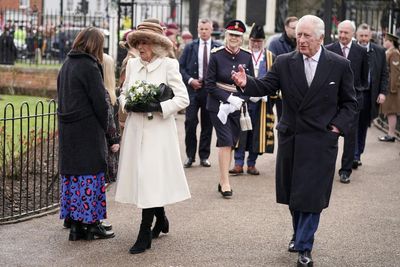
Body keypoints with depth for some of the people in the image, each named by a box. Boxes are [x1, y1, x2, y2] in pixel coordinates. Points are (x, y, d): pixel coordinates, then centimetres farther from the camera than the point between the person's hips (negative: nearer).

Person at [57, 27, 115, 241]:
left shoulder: (67, 65, 11)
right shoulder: (90, 67, -13)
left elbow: (61, 95, 13)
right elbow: (99, 101, -13)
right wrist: (105, 127, 0)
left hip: (67, 129, 7)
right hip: (88, 130, -7)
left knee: (71, 174, 9)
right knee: (90, 175, 0)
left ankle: (75, 225, 13)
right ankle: (92, 224, 4)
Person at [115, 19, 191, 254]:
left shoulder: (169, 65, -5)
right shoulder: (133, 64, 9)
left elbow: (183, 99, -8)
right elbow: (123, 94, 18)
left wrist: (158, 107, -19)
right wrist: (128, 104, -4)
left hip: (158, 131, -5)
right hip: (135, 130, 6)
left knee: (150, 179, -8)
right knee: (141, 178, 11)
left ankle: (145, 234, -2)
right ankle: (161, 219, 35)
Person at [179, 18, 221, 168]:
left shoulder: (218, 48, 3)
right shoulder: (190, 47, 6)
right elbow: (181, 67, 5)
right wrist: (190, 80, -8)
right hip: (193, 89, 0)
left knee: (207, 124, 6)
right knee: (190, 122, -5)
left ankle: (204, 156, 16)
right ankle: (190, 156, 6)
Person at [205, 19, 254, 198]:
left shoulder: (247, 57, 3)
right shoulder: (216, 55, -6)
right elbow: (210, 84, -6)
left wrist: (240, 100, -11)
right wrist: (228, 98, -16)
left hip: (238, 106, 4)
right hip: (218, 105, -4)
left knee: (230, 142, 9)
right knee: (226, 141, -12)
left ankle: (222, 181, 20)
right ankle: (225, 183, -10)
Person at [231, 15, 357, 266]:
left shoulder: (340, 65, -4)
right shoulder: (284, 62, -1)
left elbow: (349, 102, 4)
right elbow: (265, 86, -9)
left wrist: (339, 126, -8)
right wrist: (246, 83, -28)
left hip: (321, 140, -3)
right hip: (290, 138, 3)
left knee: (311, 194, -3)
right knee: (293, 191, 14)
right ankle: (299, 234, 34)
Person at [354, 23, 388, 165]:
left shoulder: (379, 51, 5)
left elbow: (384, 74, 8)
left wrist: (383, 92, -1)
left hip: (370, 95, 3)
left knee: (363, 126, 11)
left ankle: (358, 155, 21)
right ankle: (354, 156, -4)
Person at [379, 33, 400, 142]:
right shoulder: (388, 53, 17)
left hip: (391, 86, -10)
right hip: (386, 86, 10)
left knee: (391, 111, -7)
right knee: (390, 111, 11)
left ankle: (391, 135, -5)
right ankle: (390, 134, 15)